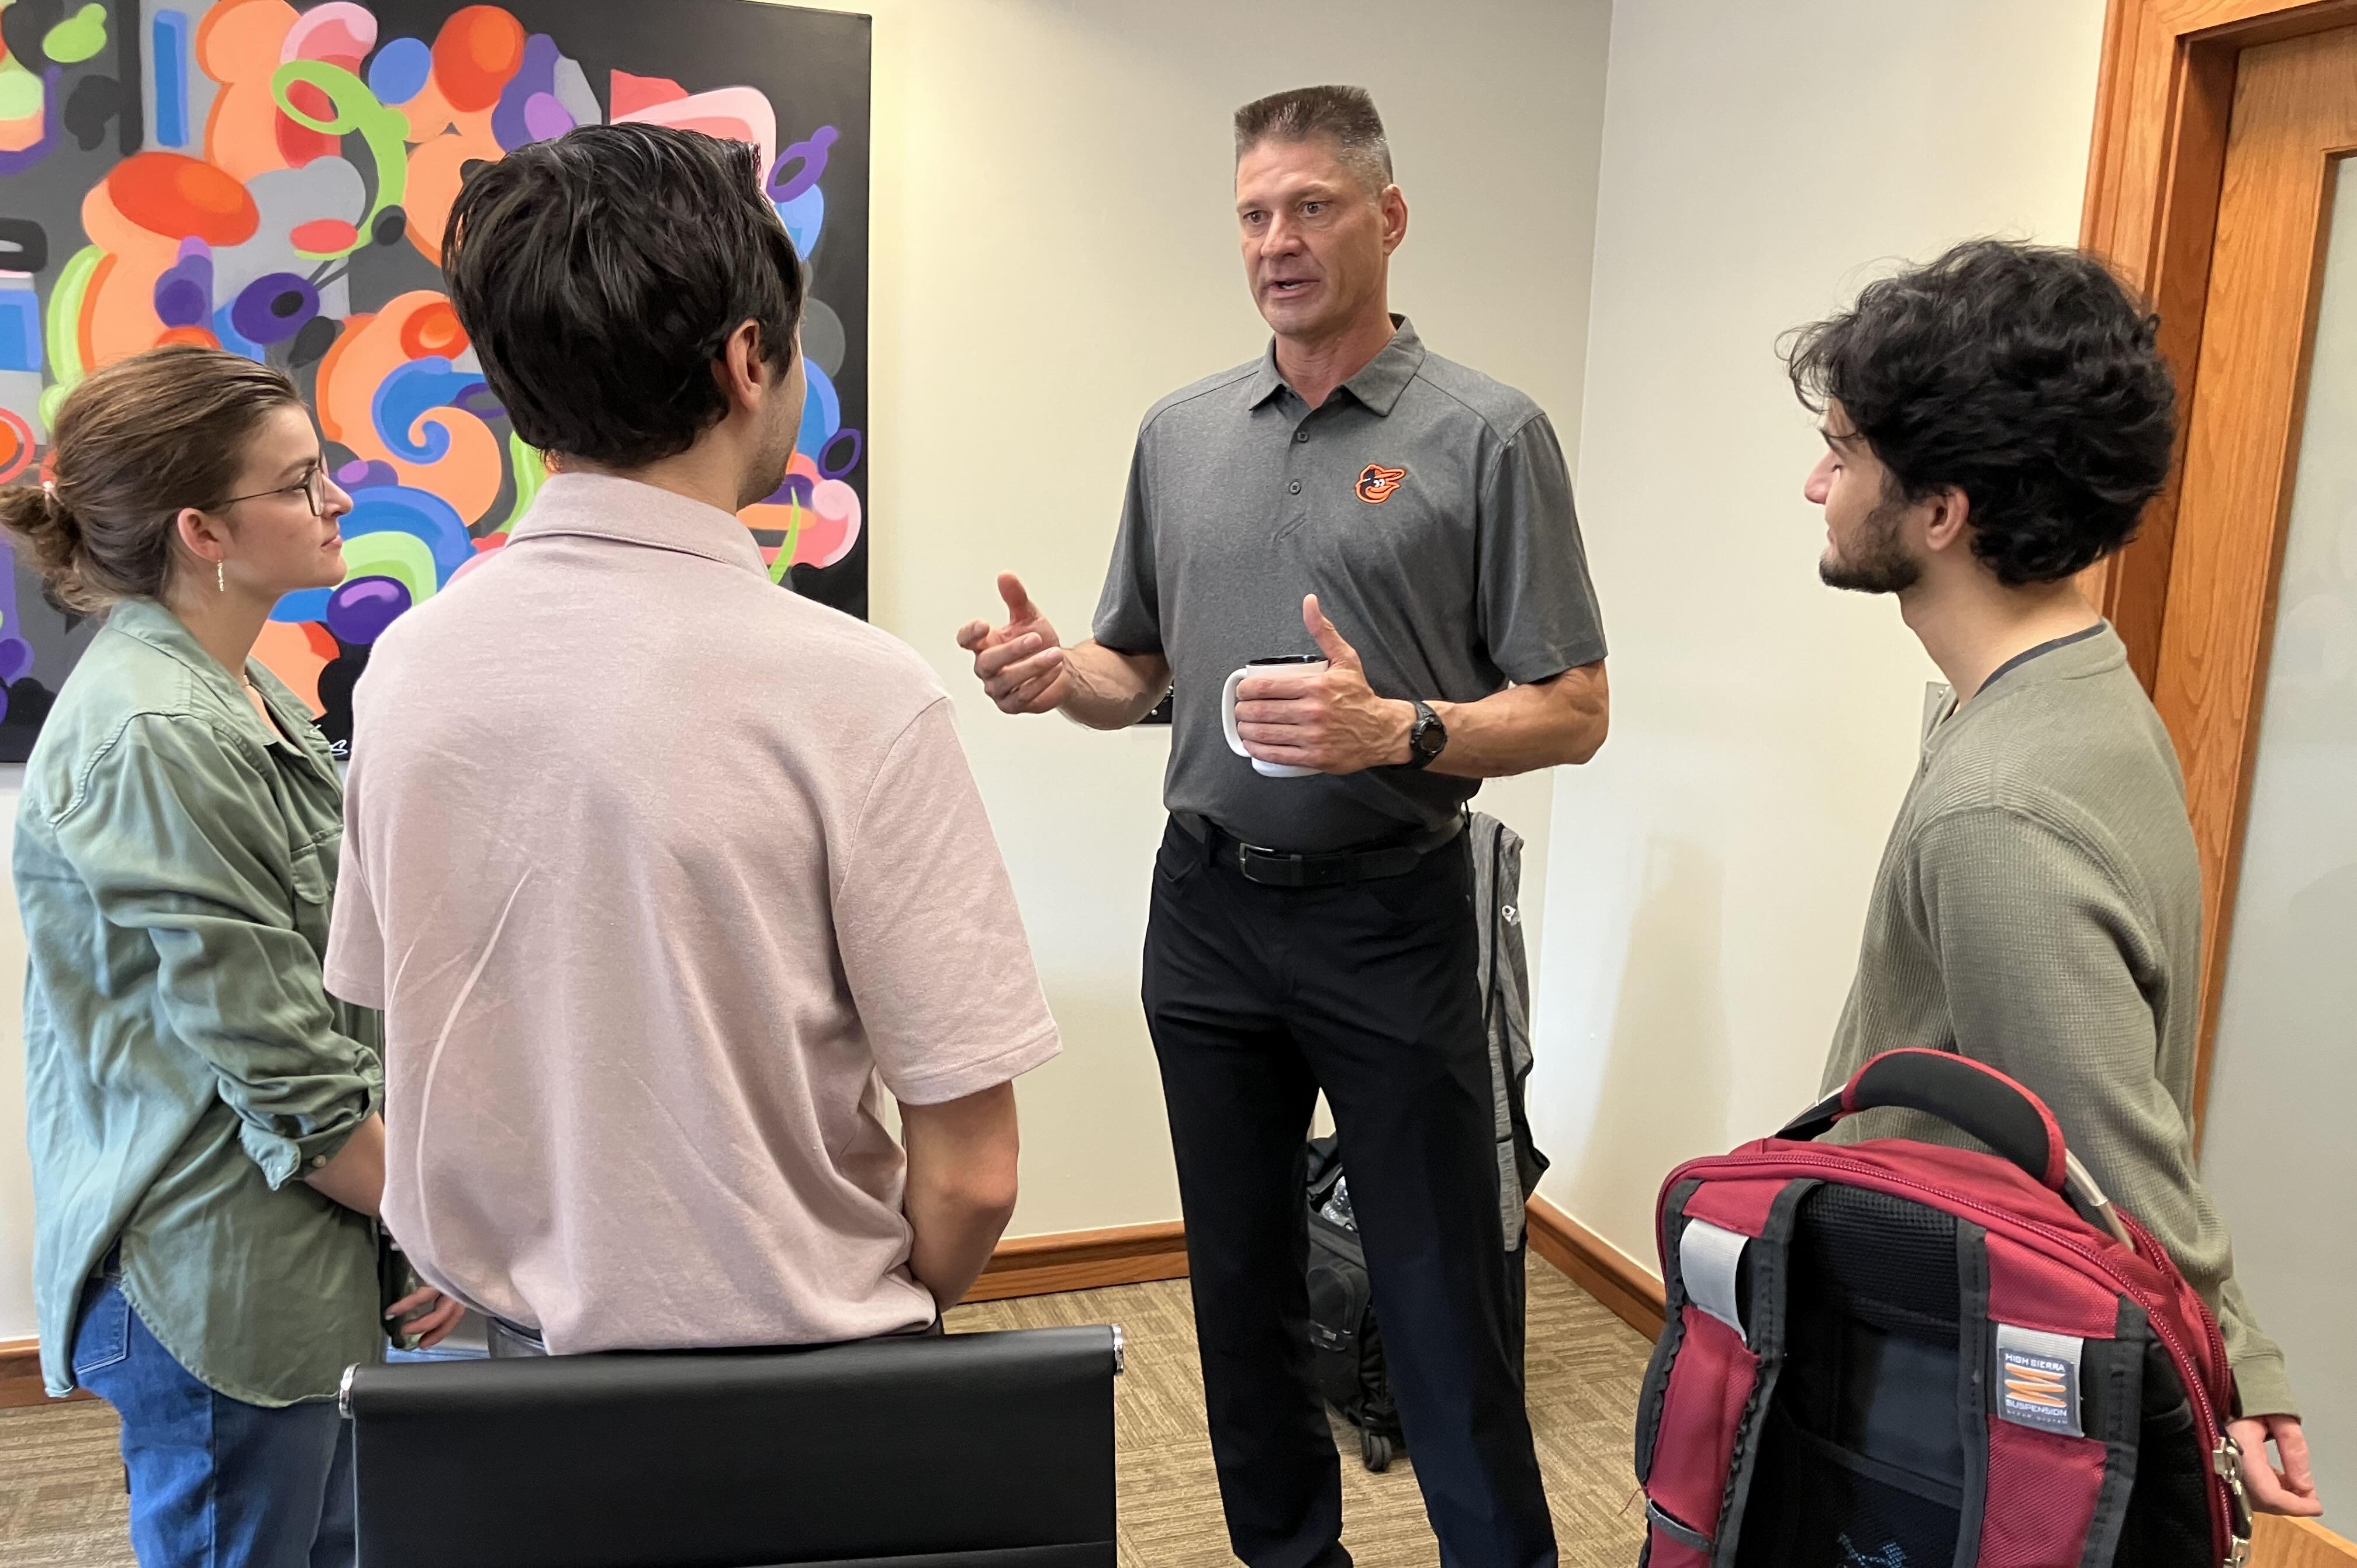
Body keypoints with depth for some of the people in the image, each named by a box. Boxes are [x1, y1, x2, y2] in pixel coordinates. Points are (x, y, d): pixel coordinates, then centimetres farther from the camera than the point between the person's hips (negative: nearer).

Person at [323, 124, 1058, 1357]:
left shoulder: (403, 666, -7)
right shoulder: (855, 696, -24)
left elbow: (383, 1008, 6)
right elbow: (971, 1172, -19)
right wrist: (891, 1324, 2)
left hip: (506, 1336, 5)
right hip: (787, 1365, -5)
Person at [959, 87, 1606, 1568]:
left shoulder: (1487, 435, -5)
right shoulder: (1180, 432, 9)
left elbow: (1572, 711, -7)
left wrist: (1398, 730, -24)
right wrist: (1060, 674, -8)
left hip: (1389, 916, -4)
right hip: (1206, 906, 5)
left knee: (1443, 1304, 4)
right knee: (1241, 1281, 16)